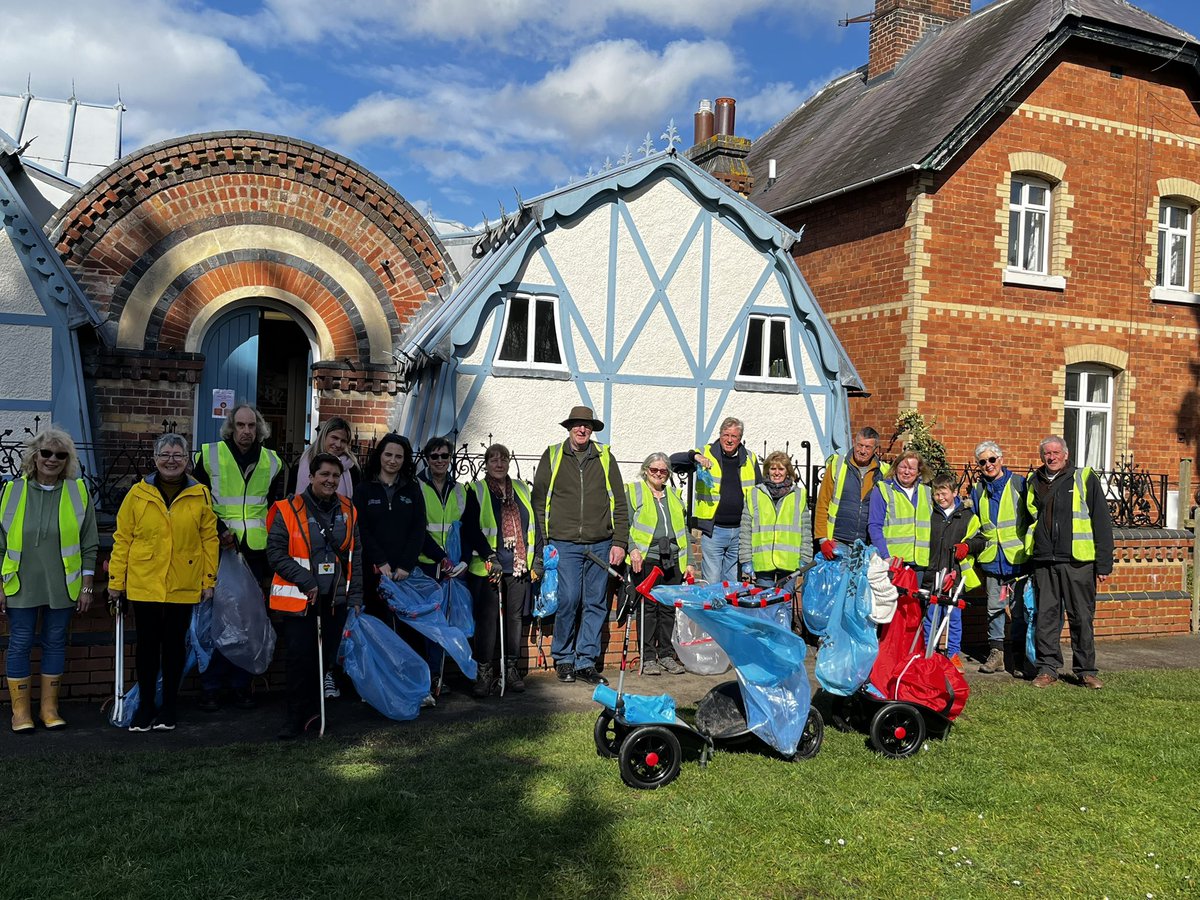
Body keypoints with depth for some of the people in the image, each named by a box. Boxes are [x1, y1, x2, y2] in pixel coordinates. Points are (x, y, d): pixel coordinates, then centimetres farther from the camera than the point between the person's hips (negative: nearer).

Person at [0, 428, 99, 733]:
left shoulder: (78, 491, 0)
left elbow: (89, 545, 3)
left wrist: (86, 587, 1)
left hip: (63, 587, 0)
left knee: (55, 643, 9)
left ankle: (49, 707, 22)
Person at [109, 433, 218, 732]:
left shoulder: (200, 495, 1)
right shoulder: (138, 494, 0)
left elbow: (209, 539, 3)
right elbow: (122, 539, 1)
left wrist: (209, 579, 1)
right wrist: (116, 581, 0)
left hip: (182, 587, 0)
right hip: (144, 584, 0)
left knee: (174, 646, 9)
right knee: (147, 645, 9)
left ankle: (168, 708, 21)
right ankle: (145, 706, 23)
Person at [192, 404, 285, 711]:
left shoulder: (272, 462, 10)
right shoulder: (209, 455, 0)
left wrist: (272, 550, 12)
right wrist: (219, 530, -10)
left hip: (255, 552, 3)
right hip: (218, 551, -3)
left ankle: (241, 685, 18)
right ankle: (210, 688, 10)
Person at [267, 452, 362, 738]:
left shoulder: (347, 511, 8)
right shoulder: (289, 510, -6)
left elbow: (355, 557, 12)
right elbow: (275, 552, -9)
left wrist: (355, 597, 6)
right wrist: (305, 580, -15)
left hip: (335, 600, 4)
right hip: (300, 599, -4)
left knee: (326, 657, 11)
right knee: (301, 658, -3)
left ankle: (314, 712, 27)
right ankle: (295, 718, 10)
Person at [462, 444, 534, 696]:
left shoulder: (521, 489, 14)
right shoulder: (477, 491, 1)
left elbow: (533, 526, 16)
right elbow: (471, 529, -6)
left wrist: (536, 560, 9)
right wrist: (489, 557, -14)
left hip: (519, 567, 4)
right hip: (488, 567, -4)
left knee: (515, 616, 8)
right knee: (487, 617, -4)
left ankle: (511, 668, 18)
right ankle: (484, 672, 3)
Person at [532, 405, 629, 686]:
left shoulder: (605, 457, 10)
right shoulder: (553, 456, 6)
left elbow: (619, 503, 11)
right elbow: (539, 500, 7)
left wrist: (619, 542, 4)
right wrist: (544, 542, 0)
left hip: (600, 544, 2)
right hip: (564, 544, -2)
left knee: (596, 604, 4)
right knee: (569, 599, -11)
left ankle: (586, 662, 13)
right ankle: (563, 659, 8)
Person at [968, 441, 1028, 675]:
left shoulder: (1019, 484, 1)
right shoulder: (978, 490, 12)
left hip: (1018, 558, -3)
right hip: (991, 559, 3)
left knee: (1019, 608, 1)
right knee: (994, 607, 6)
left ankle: (1020, 655, 9)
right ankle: (995, 653, 13)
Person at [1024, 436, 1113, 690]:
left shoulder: (1084, 479, 1)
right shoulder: (1033, 483, 12)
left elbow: (1102, 522, 0)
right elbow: (1027, 521, 21)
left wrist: (1104, 563, -5)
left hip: (1077, 562, -3)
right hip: (1043, 563, 3)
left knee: (1082, 618, 4)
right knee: (1045, 617, 5)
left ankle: (1086, 670, 16)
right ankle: (1048, 668, 14)